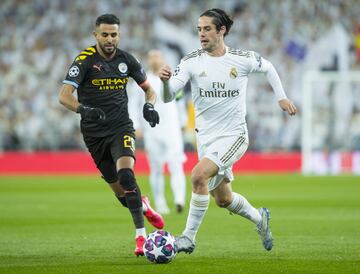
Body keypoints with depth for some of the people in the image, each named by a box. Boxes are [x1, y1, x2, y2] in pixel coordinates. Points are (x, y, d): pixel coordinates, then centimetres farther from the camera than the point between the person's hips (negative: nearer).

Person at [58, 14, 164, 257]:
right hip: (94, 132, 0)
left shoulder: (126, 60, 2)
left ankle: (141, 235, -21)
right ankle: (142, 206, 40)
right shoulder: (85, 60, -10)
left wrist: (149, 105, -7)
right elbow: (64, 96, -18)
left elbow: (149, 88, 15)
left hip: (121, 127, 0)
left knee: (126, 174, -25)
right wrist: (83, 109, -38)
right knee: (118, 189, 5)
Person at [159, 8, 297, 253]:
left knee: (199, 175, -27)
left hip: (234, 135, -4)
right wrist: (165, 81, -36)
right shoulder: (192, 61, -7)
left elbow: (268, 67, 15)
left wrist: (282, 97, 14)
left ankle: (189, 237, -16)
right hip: (206, 138, 4)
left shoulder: (243, 59, -8)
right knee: (223, 199, 15)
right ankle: (259, 218, 46)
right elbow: (168, 97, -16)